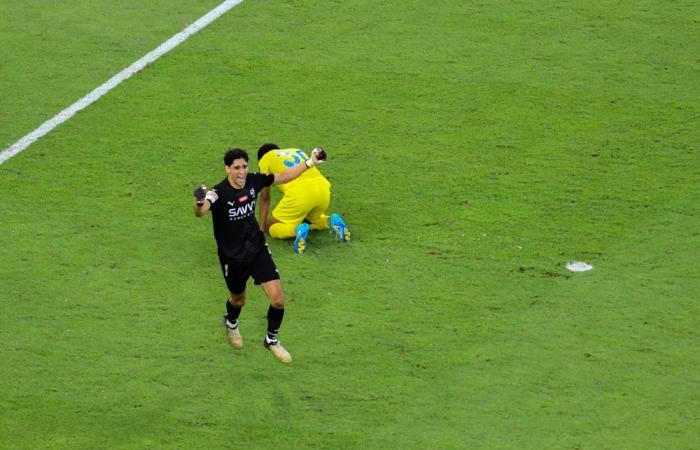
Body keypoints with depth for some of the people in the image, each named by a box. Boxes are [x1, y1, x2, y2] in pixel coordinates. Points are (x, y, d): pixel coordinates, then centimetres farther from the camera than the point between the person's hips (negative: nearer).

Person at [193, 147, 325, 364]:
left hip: (258, 249, 3)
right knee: (238, 300, 20)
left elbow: (282, 177, 7)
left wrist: (309, 163, 8)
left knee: (278, 299, -7)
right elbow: (200, 212, -48)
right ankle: (231, 324, 58)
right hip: (232, 257, -3)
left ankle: (272, 340, 20)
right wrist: (200, 203, -71)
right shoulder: (219, 193, -27)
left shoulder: (253, 181, -12)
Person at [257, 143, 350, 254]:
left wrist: (262, 226, 22)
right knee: (313, 219, 35)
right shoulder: (298, 151, 34)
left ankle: (297, 229, -19)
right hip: (323, 190, 6)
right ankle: (332, 221, 3)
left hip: (299, 192, -6)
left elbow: (265, 197, 18)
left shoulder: (265, 159, 19)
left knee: (271, 227, 11)